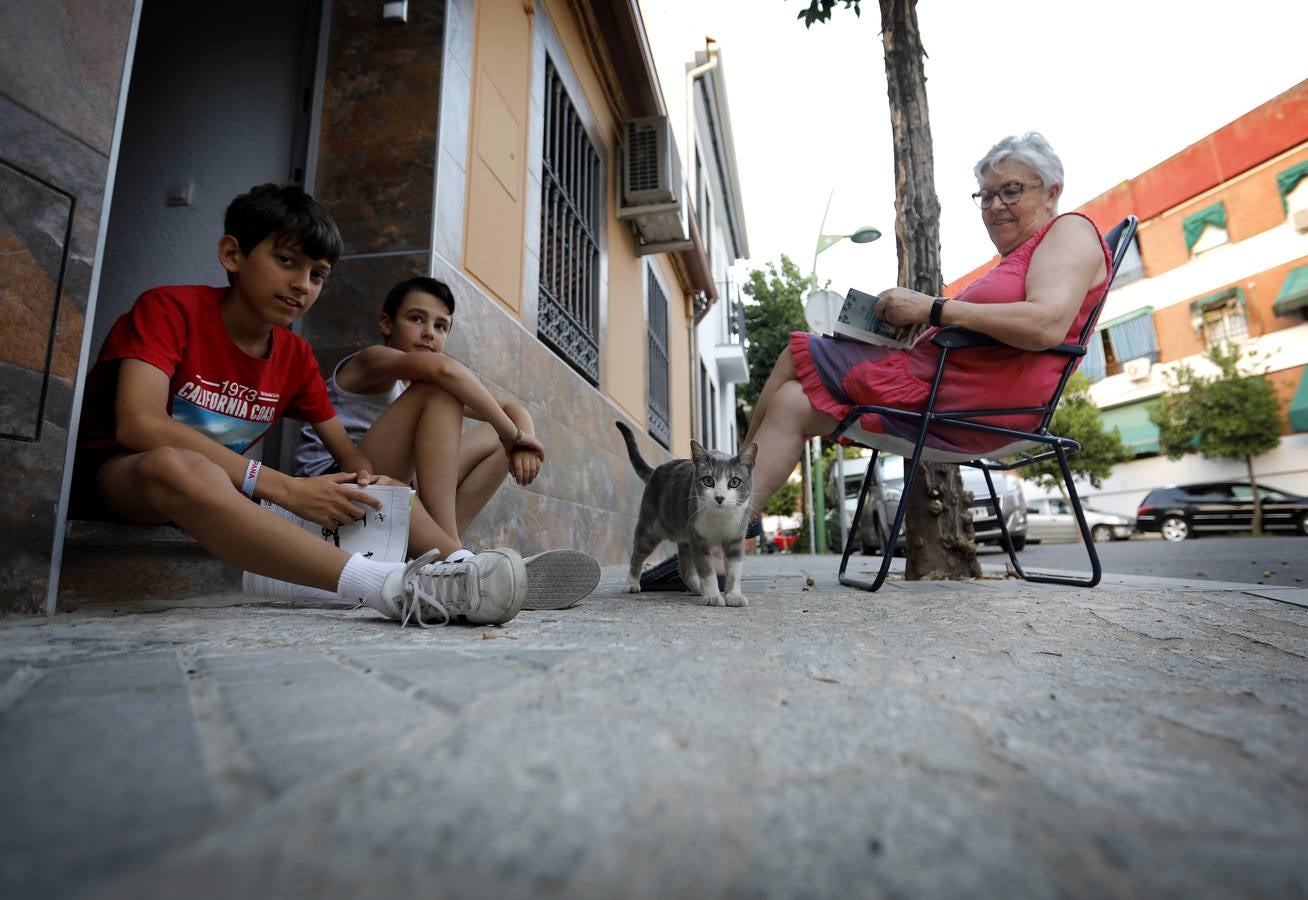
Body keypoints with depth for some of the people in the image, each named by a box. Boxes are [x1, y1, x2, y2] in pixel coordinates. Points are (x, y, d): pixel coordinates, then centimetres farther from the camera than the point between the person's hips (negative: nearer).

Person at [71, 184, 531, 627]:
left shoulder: (296, 356, 2)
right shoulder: (169, 308, -13)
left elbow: (347, 451, 5)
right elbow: (139, 424, -28)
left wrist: (365, 480, -21)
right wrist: (284, 487, -33)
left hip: (218, 495, 6)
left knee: (381, 490, -8)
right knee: (176, 465, -42)